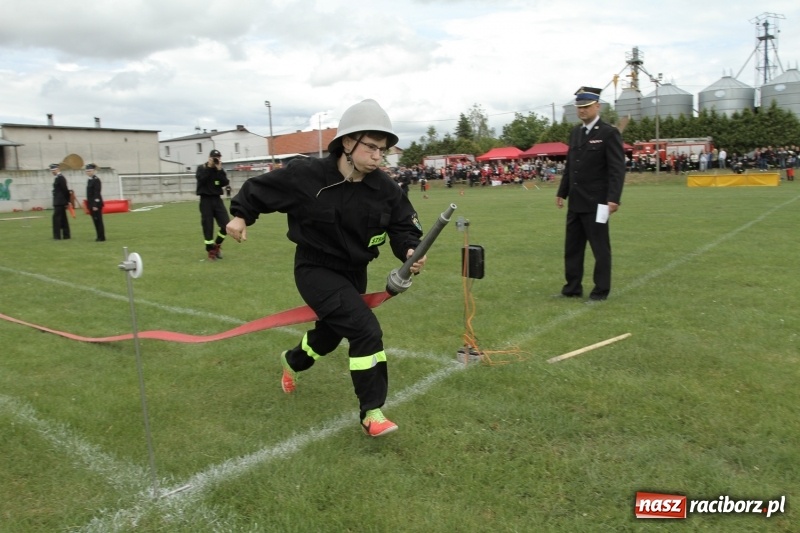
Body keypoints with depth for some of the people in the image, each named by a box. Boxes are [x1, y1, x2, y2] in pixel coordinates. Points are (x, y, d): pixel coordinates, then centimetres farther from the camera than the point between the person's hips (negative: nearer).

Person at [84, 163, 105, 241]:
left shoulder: (96, 180, -12)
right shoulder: (89, 180, 14)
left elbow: (97, 193, -17)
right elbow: (89, 193, 18)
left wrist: (96, 205, -21)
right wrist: (89, 205, 17)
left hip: (96, 204, -9)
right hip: (91, 204, 9)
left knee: (98, 220, -5)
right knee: (95, 221, 10)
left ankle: (102, 238, -1)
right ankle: (99, 237, 14)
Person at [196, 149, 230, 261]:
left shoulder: (220, 170, 10)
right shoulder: (201, 168, 1)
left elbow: (225, 183, -4)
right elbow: (200, 179, -18)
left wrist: (219, 170, -10)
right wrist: (209, 167, -16)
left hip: (217, 199, 3)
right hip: (206, 200, -3)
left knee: (226, 225, -5)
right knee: (208, 227, -1)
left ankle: (217, 245, 18)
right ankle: (211, 250, 10)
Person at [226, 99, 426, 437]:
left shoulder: (386, 189, -13)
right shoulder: (307, 176, -22)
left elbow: (402, 227, -7)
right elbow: (261, 186, -7)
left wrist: (410, 251, -26)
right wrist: (241, 215, -5)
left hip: (354, 272, 6)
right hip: (316, 269, -6)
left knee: (330, 333, 25)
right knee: (366, 330, -21)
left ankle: (292, 361, 60)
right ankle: (372, 412, -5)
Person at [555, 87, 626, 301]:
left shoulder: (609, 133, -8)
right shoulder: (575, 132, 13)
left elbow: (617, 169, -14)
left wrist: (613, 198, -21)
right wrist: (562, 192, 16)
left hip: (596, 202, -7)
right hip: (575, 202, 7)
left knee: (600, 247, 2)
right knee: (572, 246, 11)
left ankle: (601, 290, 13)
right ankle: (572, 287, 21)